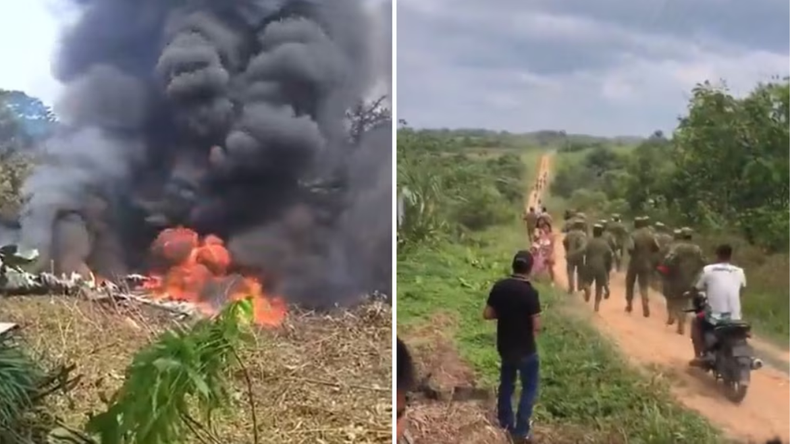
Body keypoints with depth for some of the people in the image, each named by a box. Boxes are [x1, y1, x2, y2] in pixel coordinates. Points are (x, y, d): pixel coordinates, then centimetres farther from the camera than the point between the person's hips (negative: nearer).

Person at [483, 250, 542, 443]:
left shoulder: (499, 286, -7)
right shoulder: (530, 292, -23)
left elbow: (487, 314, -1)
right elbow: (537, 326, -21)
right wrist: (527, 318, 0)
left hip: (504, 346, 5)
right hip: (525, 348, -5)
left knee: (506, 382, 23)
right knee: (529, 387, 11)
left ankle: (505, 422, 36)